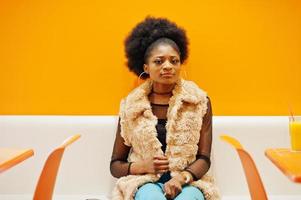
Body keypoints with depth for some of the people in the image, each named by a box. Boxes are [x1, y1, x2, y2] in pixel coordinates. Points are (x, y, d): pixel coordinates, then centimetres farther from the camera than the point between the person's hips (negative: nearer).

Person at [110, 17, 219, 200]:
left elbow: (204, 158, -1)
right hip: (145, 182, 0)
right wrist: (143, 166, -13)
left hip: (188, 181, 0)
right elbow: (115, 165, 8)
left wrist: (181, 178, -21)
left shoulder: (199, 101, 0)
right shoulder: (131, 106, 1)